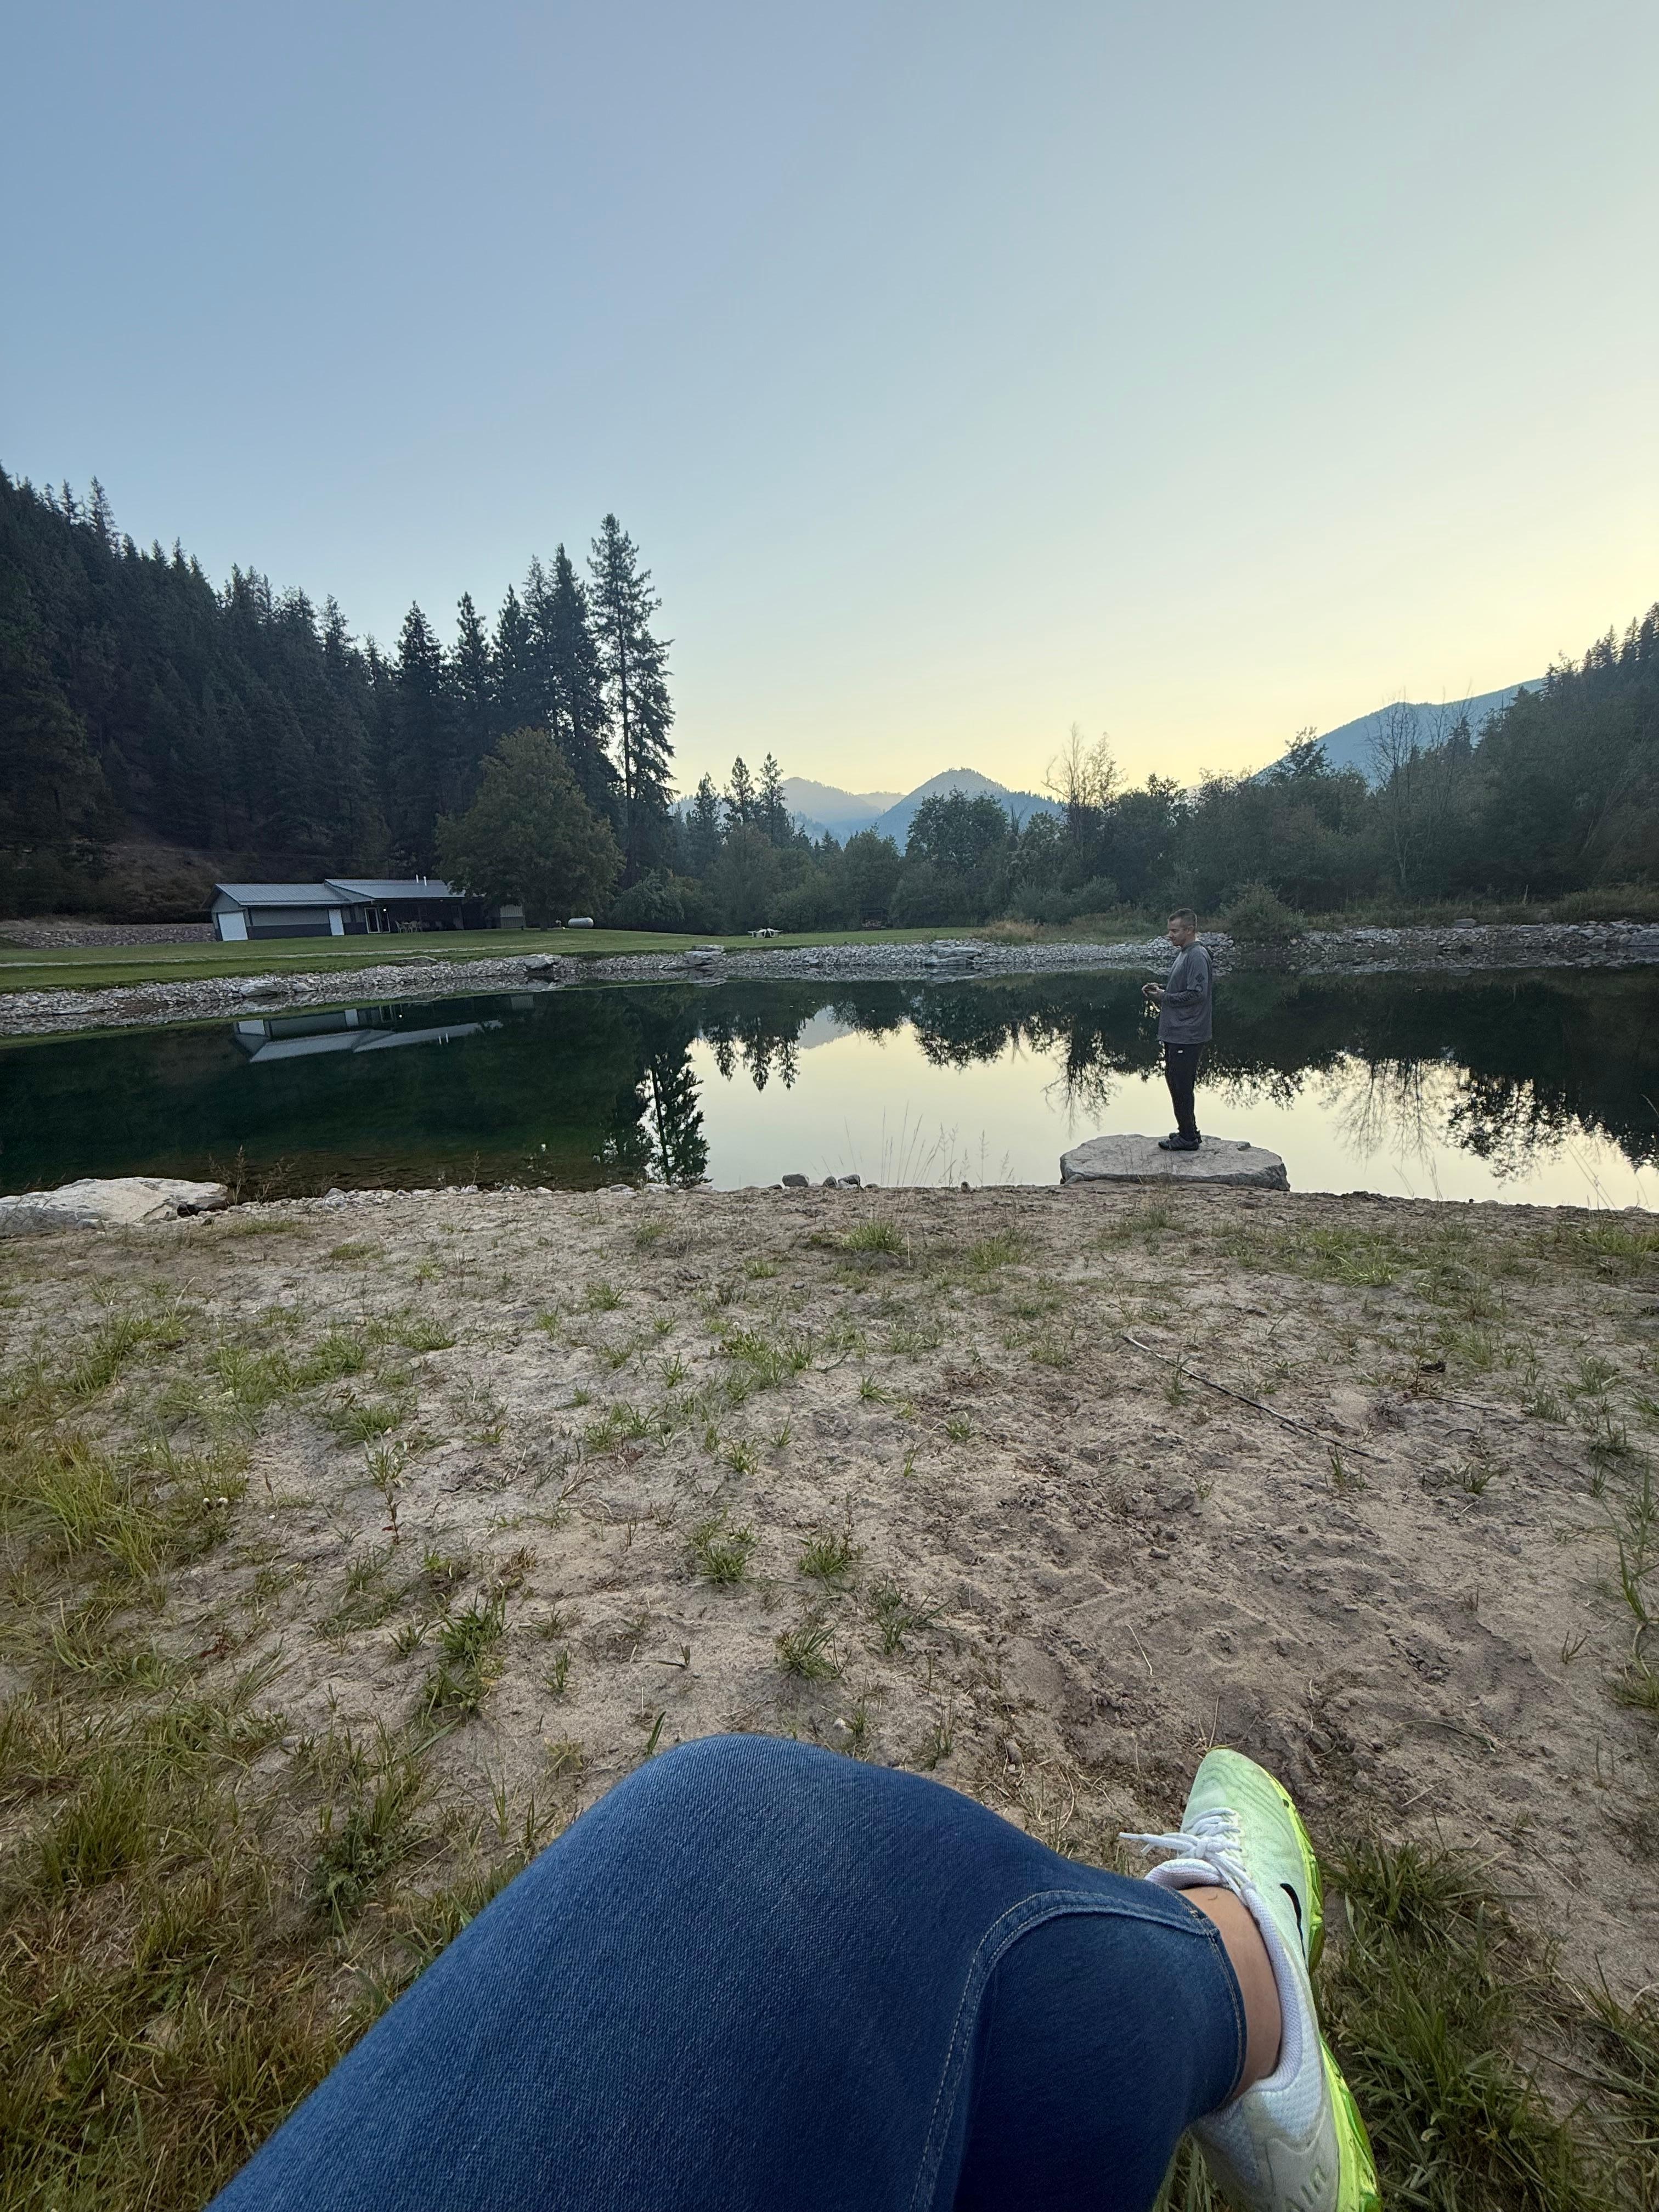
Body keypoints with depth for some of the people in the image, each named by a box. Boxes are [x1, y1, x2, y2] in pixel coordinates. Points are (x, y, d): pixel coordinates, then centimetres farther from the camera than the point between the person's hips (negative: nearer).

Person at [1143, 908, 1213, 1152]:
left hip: (1187, 1035, -10)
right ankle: (1188, 1132, 28)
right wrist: (1161, 988, 7)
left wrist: (1165, 998, -14)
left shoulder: (1197, 956, -16)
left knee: (1181, 1085, -4)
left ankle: (1188, 1138, 7)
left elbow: (1197, 994, -23)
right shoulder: (1182, 953, 15)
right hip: (1175, 1033, 10)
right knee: (1174, 1080, 17)